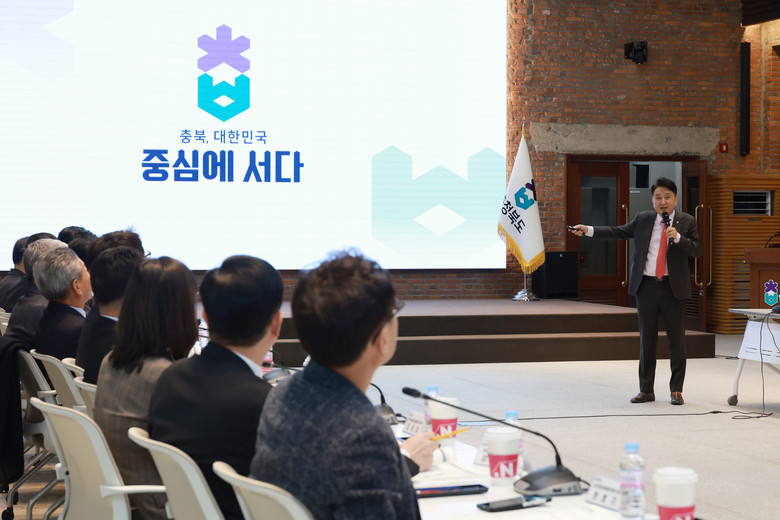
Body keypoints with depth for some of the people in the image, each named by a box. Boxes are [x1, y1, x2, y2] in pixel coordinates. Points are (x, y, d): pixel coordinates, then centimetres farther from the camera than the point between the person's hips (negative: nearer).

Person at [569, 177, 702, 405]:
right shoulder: (643, 219, 8)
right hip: (646, 286, 2)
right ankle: (646, 390, 15)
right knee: (646, 339, 7)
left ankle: (676, 391, 11)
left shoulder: (687, 222, 2)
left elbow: (697, 250, -3)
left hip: (673, 288, -2)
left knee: (677, 340, 1)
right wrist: (588, 230, 2)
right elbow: (619, 232, 9)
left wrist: (678, 237, -18)